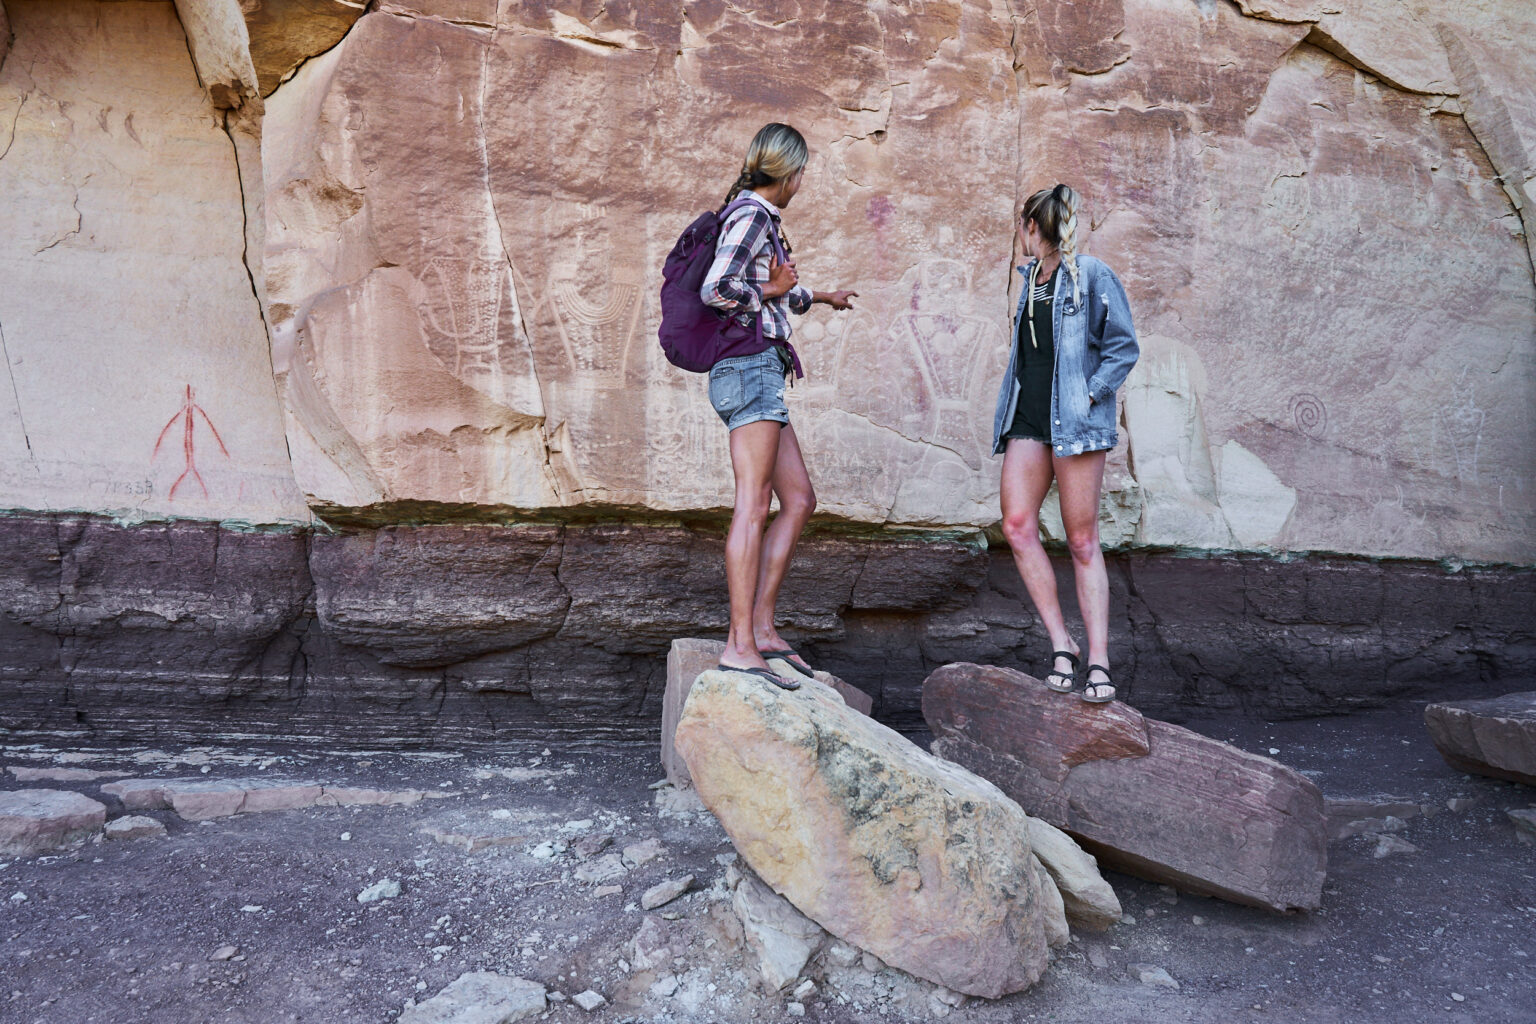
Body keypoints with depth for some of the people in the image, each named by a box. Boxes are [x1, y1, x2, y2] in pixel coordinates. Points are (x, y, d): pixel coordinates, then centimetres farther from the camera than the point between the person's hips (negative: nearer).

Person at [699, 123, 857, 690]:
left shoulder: (760, 219, 23)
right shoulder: (751, 216, -7)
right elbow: (715, 289, -21)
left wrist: (822, 296, 53)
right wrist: (771, 289, -5)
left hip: (758, 374, 10)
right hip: (750, 365, -10)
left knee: (799, 501, 8)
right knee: (754, 504, -13)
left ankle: (761, 625, 9)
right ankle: (739, 644, -13)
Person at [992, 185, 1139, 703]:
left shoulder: (1091, 275, -1)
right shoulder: (1031, 280, 19)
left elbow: (1124, 348, -3)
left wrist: (1090, 394, -13)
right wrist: (1011, 405, 14)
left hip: (1074, 421, -6)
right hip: (1027, 418, 6)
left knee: (1082, 540, -5)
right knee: (1017, 525, -9)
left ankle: (1098, 660, 1)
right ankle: (1061, 644, 0)